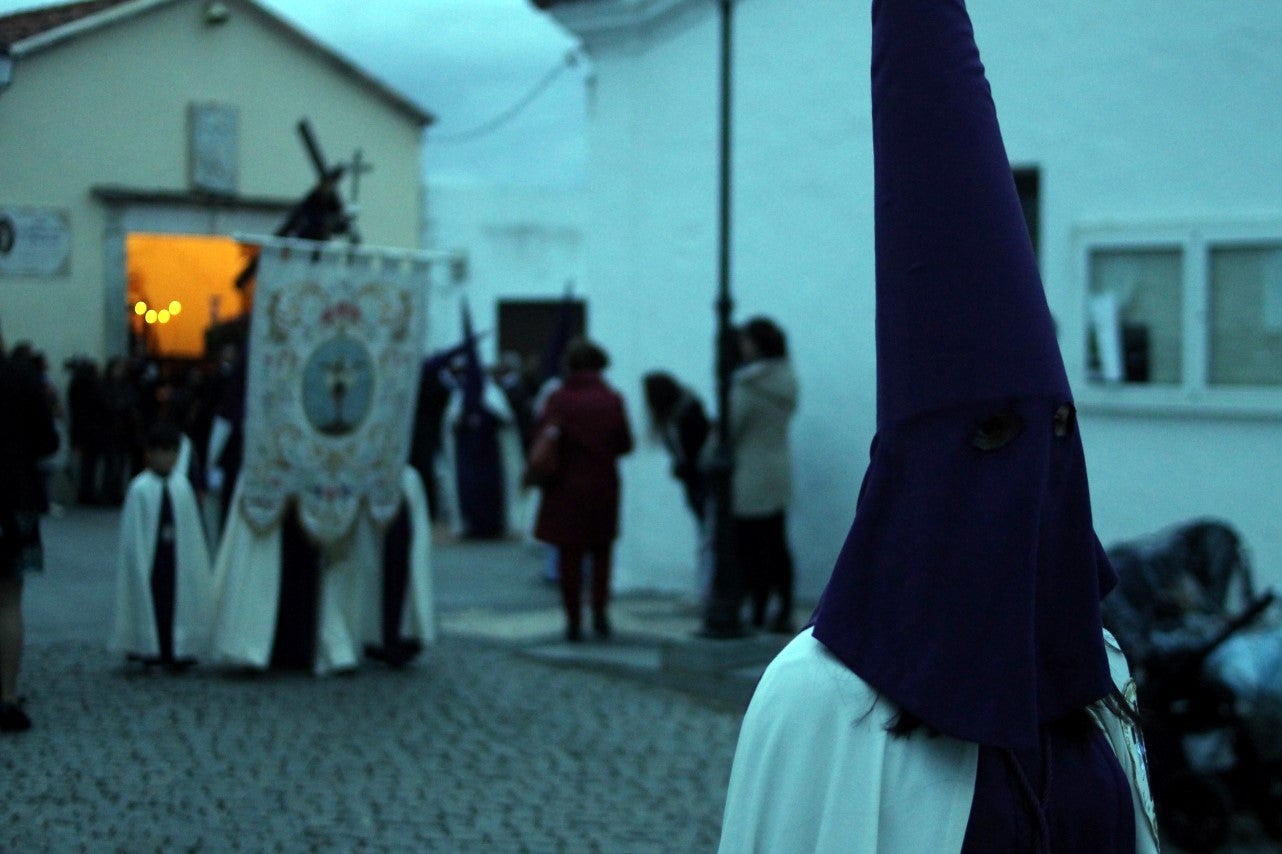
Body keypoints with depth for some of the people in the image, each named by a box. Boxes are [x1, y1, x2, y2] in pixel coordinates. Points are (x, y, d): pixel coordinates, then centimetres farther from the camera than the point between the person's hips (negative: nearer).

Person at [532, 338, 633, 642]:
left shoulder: (558, 399, -10)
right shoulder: (612, 400, -5)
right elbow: (625, 443, -1)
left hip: (565, 488, -1)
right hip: (602, 488, 1)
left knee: (569, 557, 7)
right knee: (601, 551, 15)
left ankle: (573, 621, 7)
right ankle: (600, 611, 0)